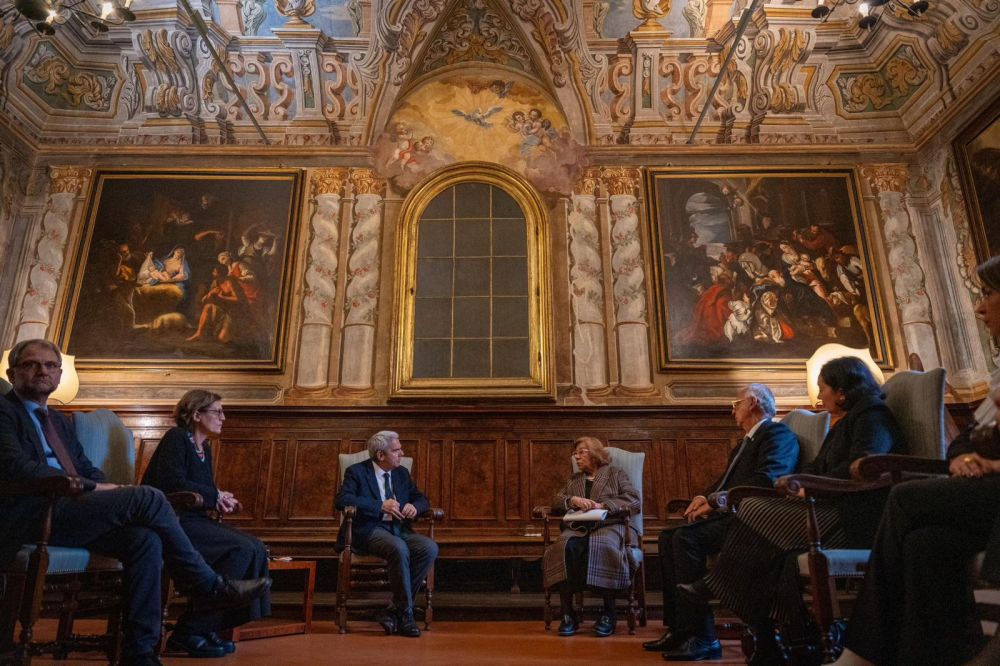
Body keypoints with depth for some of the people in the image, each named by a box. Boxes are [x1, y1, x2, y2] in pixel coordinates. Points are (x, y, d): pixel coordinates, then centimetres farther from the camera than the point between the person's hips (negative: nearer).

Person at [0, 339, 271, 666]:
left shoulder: (60, 422, 27)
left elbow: (87, 469, 24)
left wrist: (105, 489, 0)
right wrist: (92, 488, -16)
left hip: (69, 513, 7)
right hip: (33, 516, -7)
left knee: (146, 540, -21)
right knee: (147, 497, -23)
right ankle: (210, 587, -12)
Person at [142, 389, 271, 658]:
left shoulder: (204, 448, 18)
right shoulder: (177, 437, -8)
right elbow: (174, 484, -21)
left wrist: (220, 501, -3)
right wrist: (216, 496, -11)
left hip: (193, 520, 9)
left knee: (255, 549, -10)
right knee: (242, 549, -23)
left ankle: (209, 627, -5)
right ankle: (190, 632, -16)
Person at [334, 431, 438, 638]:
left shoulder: (402, 473, 16)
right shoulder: (356, 471, 0)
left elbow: (421, 499, 21)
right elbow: (342, 500, -15)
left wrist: (414, 506, -5)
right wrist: (381, 506, -20)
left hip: (399, 530, 6)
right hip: (369, 530, -5)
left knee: (430, 548, -24)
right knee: (399, 548, -37)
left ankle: (394, 612, -17)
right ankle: (405, 615, -22)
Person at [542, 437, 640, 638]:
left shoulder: (615, 474, 20)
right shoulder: (573, 480, 31)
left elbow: (633, 500, 3)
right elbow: (556, 501, 19)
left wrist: (603, 505, -9)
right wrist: (574, 500, -2)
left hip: (608, 525, -2)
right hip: (577, 527, 3)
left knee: (601, 547, -39)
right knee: (565, 547, -34)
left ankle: (608, 613, -26)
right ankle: (567, 614, -29)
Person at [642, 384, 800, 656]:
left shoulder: (777, 433, -5)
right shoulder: (747, 441, 26)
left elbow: (767, 480, -22)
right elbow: (726, 481, 23)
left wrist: (716, 501, -20)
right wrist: (706, 498, 1)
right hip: (728, 514, 10)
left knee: (686, 538, -27)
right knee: (668, 537, -1)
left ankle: (703, 638, -22)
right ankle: (679, 628, -1)